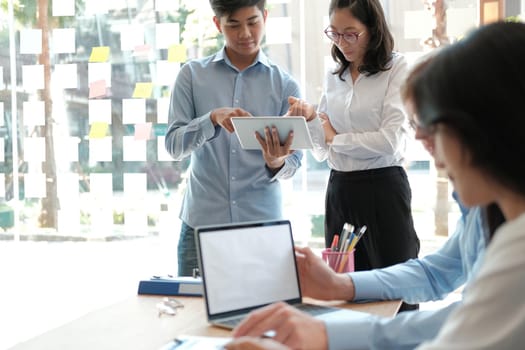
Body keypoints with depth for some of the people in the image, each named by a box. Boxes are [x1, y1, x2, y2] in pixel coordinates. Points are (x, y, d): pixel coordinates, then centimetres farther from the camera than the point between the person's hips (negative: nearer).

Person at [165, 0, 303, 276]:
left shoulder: (285, 85, 4)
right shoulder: (192, 75, 4)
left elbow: (293, 161, 1)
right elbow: (174, 145, -3)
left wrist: (276, 163, -22)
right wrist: (213, 119, -20)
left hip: (262, 224, 0)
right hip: (202, 222, 0)